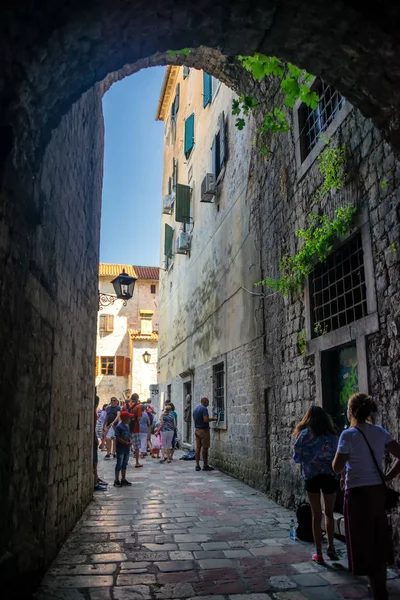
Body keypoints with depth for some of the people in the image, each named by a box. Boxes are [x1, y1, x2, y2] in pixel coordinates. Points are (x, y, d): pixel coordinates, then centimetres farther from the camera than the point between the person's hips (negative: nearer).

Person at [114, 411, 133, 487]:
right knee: (119, 464, -1)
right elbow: (118, 438, -20)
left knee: (125, 464, 14)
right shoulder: (119, 426, -15)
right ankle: (116, 480, 8)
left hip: (126, 447, 8)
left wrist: (130, 442, -3)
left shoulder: (127, 426, 11)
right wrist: (126, 443, -21)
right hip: (120, 447, -8)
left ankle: (123, 479, 24)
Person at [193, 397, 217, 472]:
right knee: (205, 448, -2)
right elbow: (205, 420, -22)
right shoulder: (204, 408, -12)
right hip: (203, 429, -8)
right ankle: (205, 465, 3)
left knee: (198, 447, 7)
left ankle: (197, 465, 8)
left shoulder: (195, 409, 15)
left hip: (196, 429, 8)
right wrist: (213, 419, -6)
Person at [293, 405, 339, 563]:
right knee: (329, 513, 18)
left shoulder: (305, 434, -3)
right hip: (330, 476, 1)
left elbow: (296, 457, -1)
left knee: (316, 515, 8)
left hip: (311, 477, -1)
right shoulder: (332, 435, 2)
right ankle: (330, 546, 6)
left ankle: (319, 553, 12)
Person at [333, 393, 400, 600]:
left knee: (363, 544, 6)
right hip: (378, 491, 7)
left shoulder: (349, 435, -15)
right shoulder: (381, 432, 2)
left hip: (358, 493, -7)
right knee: (377, 541, 21)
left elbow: (337, 468, -10)